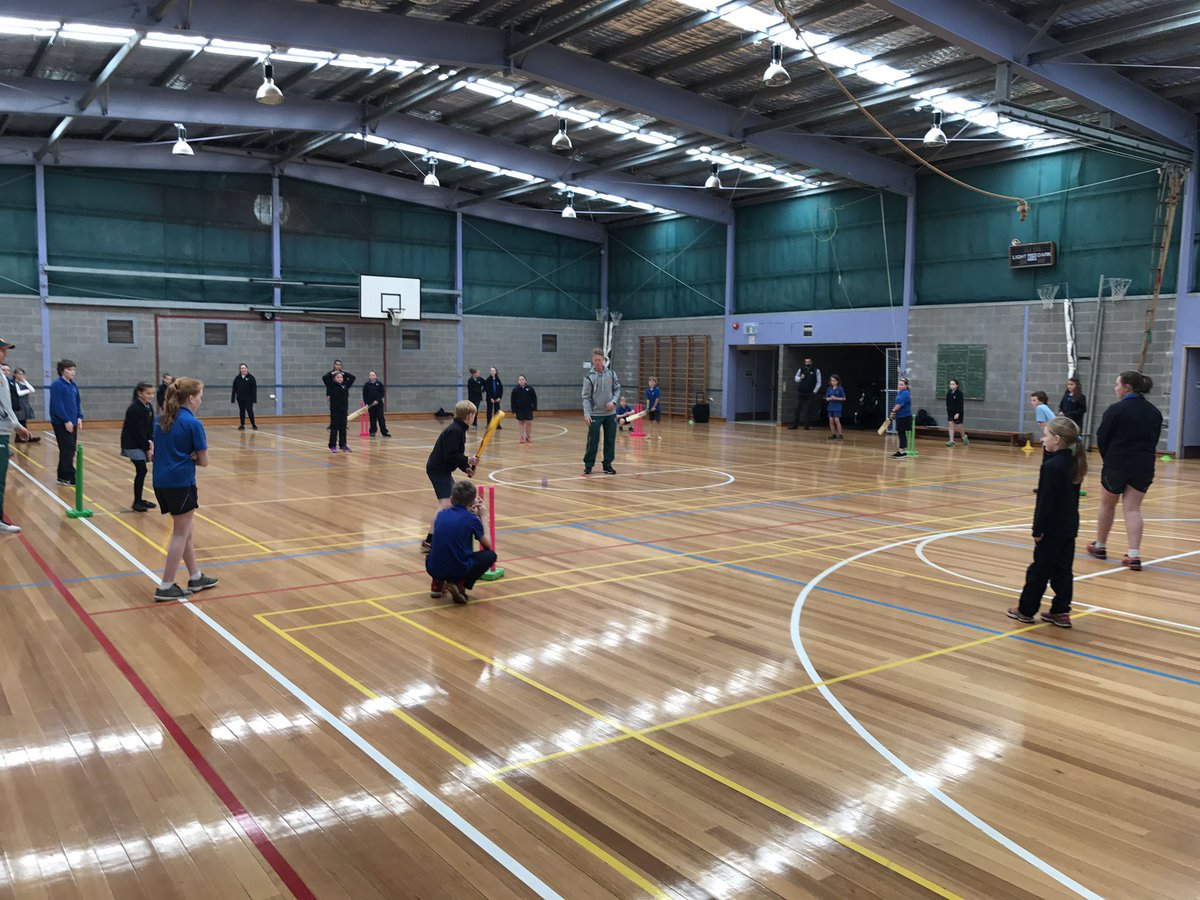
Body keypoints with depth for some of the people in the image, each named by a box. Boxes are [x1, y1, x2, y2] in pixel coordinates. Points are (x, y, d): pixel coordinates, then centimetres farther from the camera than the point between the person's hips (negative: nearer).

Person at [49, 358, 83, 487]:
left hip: (72, 423, 8)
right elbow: (57, 405, -17)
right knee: (67, 451, -7)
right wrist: (66, 421, -18)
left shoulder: (73, 385, 12)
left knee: (70, 450, 11)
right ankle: (70, 477, -5)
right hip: (61, 423, -8)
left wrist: (79, 417, 6)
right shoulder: (57, 385, -11)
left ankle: (63, 476, 19)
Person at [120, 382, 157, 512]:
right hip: (131, 444, -8)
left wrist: (150, 441, -8)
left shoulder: (149, 407, 4)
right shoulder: (134, 409, -20)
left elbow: (150, 427, 7)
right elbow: (138, 431, -20)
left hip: (142, 443, 8)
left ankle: (139, 500, 19)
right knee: (142, 470, -11)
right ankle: (136, 502, -3)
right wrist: (147, 448, -16)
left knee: (141, 471, 9)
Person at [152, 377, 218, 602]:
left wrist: (183, 456, 1)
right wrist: (191, 457, 5)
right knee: (181, 534, 3)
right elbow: (204, 461, -10)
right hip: (181, 483, -8)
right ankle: (166, 587, 5)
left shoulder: (161, 420, 10)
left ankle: (195, 577, 29)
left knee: (185, 530, 19)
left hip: (161, 481, 8)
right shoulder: (193, 423, -13)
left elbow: (161, 450, 15)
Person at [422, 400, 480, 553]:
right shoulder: (454, 431, -17)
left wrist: (466, 468, 8)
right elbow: (449, 455, -24)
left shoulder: (458, 429, 14)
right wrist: (467, 461, -19)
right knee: (445, 504, -20)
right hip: (438, 470, -11)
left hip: (442, 470, 11)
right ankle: (429, 541, -25)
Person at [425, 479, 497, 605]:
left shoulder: (441, 514, 9)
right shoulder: (472, 519, -2)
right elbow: (488, 545, 12)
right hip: (457, 570, -5)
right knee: (490, 555, 18)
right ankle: (459, 584, 0)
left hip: (432, 569, 5)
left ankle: (437, 583, 17)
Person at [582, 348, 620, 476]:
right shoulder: (589, 377, -5)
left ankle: (607, 465, 17)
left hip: (610, 413, 3)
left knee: (610, 441, 6)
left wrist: (613, 401, -9)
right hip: (595, 414, -3)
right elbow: (586, 397, -6)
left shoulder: (611, 374, 2)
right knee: (592, 441, -2)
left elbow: (617, 389, 9)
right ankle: (588, 465, 10)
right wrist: (586, 414, -17)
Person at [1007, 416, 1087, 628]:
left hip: (1053, 528, -8)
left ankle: (1026, 610, 13)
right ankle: (1060, 612, 15)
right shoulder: (1073, 462, 6)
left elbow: (1046, 500, -20)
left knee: (1039, 570, 2)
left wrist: (1038, 529, -17)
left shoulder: (1052, 465, -20)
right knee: (1063, 570, 11)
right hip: (1069, 526, 9)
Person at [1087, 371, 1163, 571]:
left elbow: (1102, 438, -7)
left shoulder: (1116, 409, -12)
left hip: (1117, 465, -5)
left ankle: (1100, 546, 28)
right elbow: (1155, 440, 13)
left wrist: (1107, 458, 10)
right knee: (1133, 509, 3)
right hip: (1144, 466, 5)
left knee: (1107, 505, 14)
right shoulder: (1154, 412, 9)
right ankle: (1134, 555, -9)